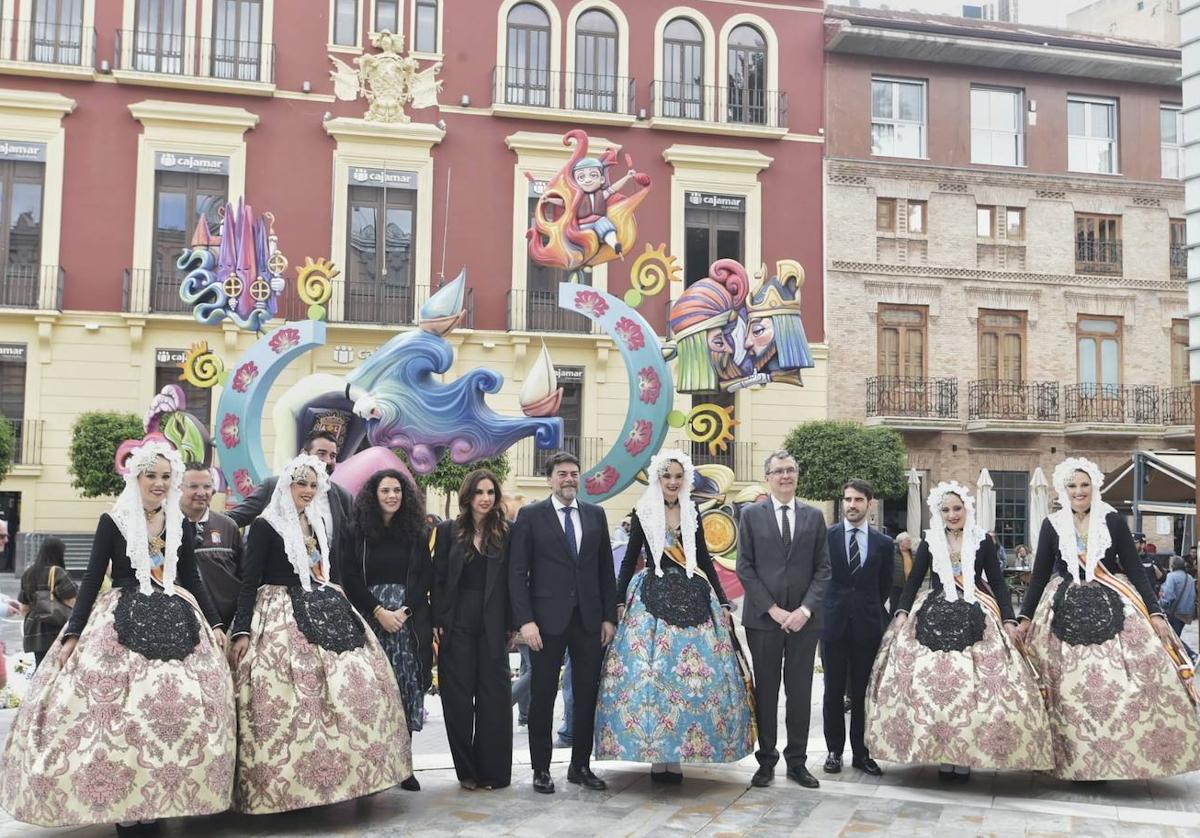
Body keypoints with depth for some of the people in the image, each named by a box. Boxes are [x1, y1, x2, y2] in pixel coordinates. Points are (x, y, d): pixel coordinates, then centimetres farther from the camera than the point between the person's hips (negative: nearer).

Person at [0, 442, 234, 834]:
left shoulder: (181, 525, 10)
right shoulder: (113, 521, 1)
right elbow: (92, 579, 0)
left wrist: (215, 624, 9)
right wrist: (73, 633, -5)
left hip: (175, 622, 3)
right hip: (123, 623, -3)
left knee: (182, 706, -6)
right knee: (119, 709, -10)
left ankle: (161, 798, 5)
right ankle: (122, 803, 1)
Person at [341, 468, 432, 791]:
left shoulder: (415, 533, 8)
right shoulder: (357, 532, 4)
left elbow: (426, 576, 4)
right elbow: (350, 578, 0)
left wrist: (404, 610, -8)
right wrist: (379, 611, -9)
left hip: (409, 620, 1)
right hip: (369, 619, -1)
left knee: (406, 689, -1)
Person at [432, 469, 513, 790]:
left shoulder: (504, 533, 4)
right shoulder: (448, 531, 3)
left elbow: (509, 580, 4)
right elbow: (438, 579, 2)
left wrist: (510, 624, 0)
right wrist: (437, 622, -4)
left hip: (492, 625, 0)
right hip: (458, 622, 0)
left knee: (493, 695, 3)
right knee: (458, 695, 4)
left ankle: (492, 770, 13)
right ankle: (467, 769, 14)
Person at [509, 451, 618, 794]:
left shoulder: (595, 514, 9)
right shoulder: (531, 516, -1)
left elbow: (606, 569, 10)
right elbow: (517, 572, -5)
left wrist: (609, 617, 5)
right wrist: (525, 620, -12)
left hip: (589, 619, 3)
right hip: (548, 620, -3)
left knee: (587, 694, 8)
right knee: (543, 695, 4)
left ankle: (581, 766, 20)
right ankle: (541, 768, 16)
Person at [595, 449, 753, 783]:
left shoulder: (692, 513, 11)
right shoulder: (642, 513, 2)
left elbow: (704, 559, 15)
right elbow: (630, 558, 4)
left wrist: (723, 601, 11)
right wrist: (619, 601, -4)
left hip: (692, 599, 3)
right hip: (653, 598, -3)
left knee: (693, 673, -1)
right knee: (652, 673, -6)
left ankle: (676, 755, 7)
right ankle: (657, 757, 3)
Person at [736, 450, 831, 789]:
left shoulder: (813, 516, 8)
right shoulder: (751, 515, 2)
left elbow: (823, 568, 5)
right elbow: (745, 568, -2)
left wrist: (805, 609, -8)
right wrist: (773, 609, -10)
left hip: (804, 618, 2)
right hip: (763, 618, -2)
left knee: (800, 691, 6)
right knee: (766, 691, 5)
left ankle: (797, 761, 16)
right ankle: (766, 760, 15)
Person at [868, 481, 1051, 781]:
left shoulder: (982, 541, 6)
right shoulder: (929, 543, 8)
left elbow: (998, 583, 6)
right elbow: (913, 582, 8)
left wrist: (1009, 620, -4)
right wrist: (902, 612, -6)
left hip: (975, 621, -1)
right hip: (934, 619, 1)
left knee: (972, 684, -6)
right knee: (934, 685, -3)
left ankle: (966, 755, 4)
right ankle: (942, 755, 6)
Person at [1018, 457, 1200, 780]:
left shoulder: (1113, 520, 1)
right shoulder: (1052, 525, 3)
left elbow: (1135, 569, 2)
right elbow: (1040, 574, 7)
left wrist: (1155, 612, -5)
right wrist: (1025, 618, 4)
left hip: (1114, 607, 0)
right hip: (1067, 613, 1)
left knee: (1128, 685, -8)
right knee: (1072, 693, -1)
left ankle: (1130, 756, 4)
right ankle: (1078, 761, 9)